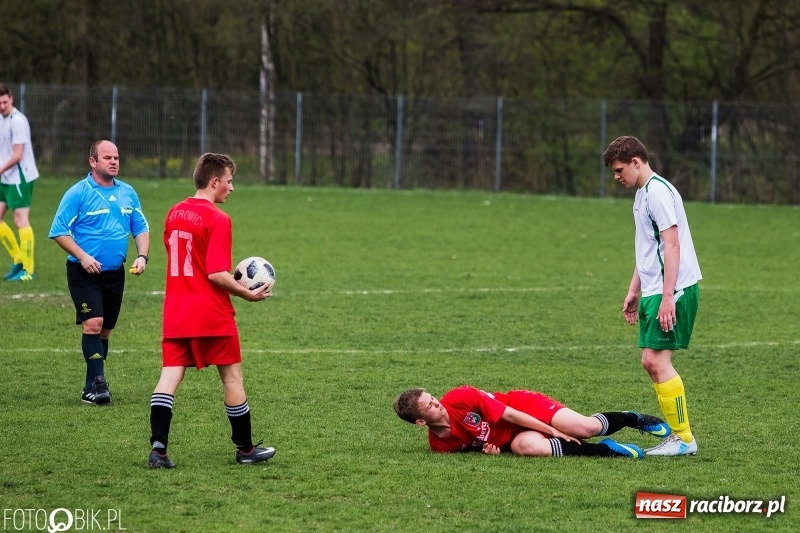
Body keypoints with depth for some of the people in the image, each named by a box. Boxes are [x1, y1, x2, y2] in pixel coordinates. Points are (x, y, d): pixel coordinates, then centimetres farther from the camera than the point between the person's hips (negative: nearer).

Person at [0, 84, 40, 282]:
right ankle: (18, 261, 17)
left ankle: (28, 270, -3)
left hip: (19, 178, -9)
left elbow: (17, 155, -20)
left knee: (20, 221, -7)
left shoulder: (17, 121, -17)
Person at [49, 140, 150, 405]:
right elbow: (59, 231, -9)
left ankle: (92, 387, 18)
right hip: (84, 273, -5)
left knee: (105, 329, 9)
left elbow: (141, 228, 16)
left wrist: (142, 256, -2)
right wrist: (82, 256, -19)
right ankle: (97, 382, -16)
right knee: (93, 324, -18)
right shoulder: (78, 193, -8)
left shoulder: (128, 193, 9)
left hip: (115, 272, 5)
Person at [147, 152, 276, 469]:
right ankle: (245, 449, 17)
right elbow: (216, 274, -20)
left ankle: (158, 448, -12)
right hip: (211, 314, -6)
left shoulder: (174, 213, 10)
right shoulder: (217, 219, -14)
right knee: (232, 376, 8)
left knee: (169, 376, 0)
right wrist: (248, 294, -7)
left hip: (175, 312, 6)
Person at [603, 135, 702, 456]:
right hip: (653, 291, 10)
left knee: (657, 360, -11)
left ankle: (684, 438, -7)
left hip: (673, 290, -10)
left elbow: (671, 244, -20)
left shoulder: (658, 192, -13)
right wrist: (633, 292, 26)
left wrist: (668, 296, -23)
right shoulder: (642, 194, 18)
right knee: (650, 361, 8)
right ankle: (676, 434, 12)